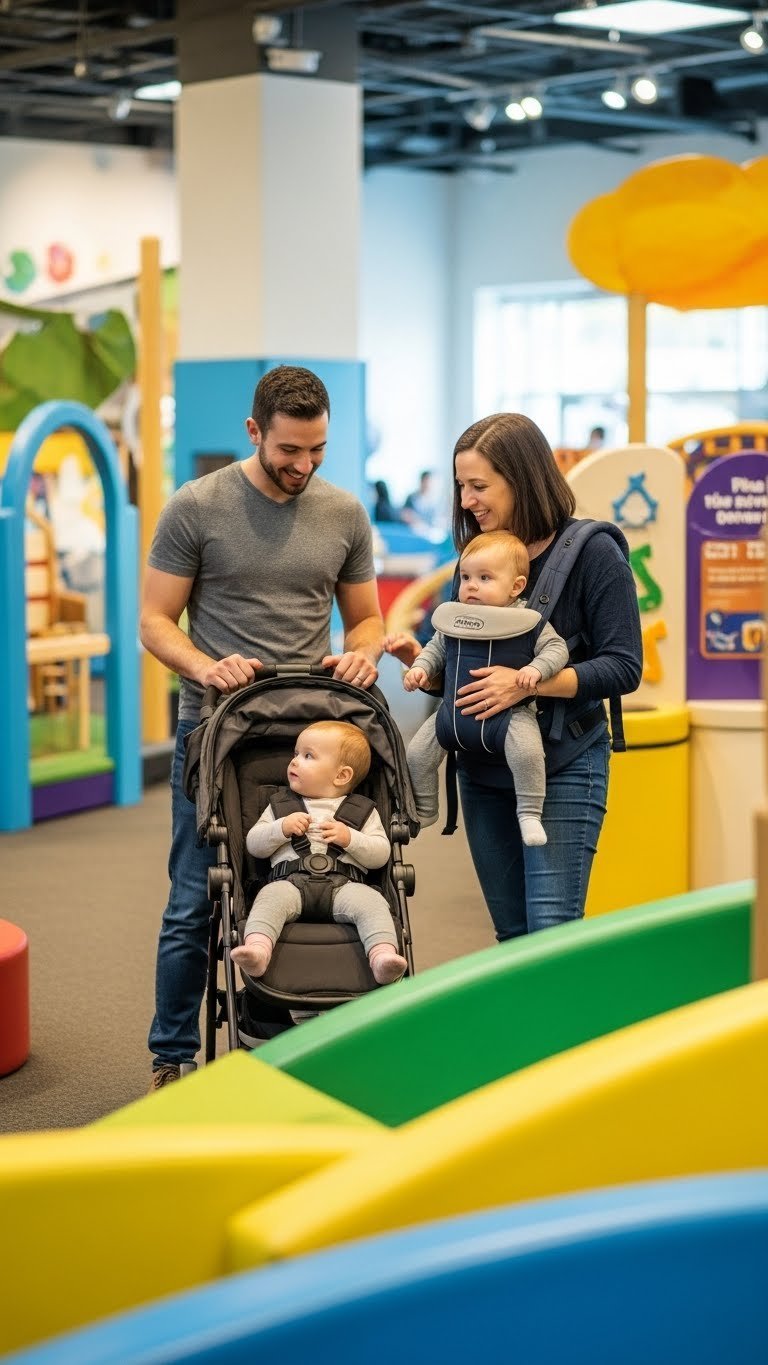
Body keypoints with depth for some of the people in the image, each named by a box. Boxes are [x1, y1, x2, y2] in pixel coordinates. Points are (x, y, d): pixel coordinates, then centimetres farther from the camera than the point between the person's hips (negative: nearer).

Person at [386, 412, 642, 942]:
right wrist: (422, 659, -5)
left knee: (551, 931, -12)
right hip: (483, 771, 6)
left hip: (562, 767, -6)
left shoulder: (592, 552, -9)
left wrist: (529, 682, -22)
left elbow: (623, 668, -13)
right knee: (512, 934, 11)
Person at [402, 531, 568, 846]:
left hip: (510, 713, -5)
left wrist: (537, 668, -22)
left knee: (527, 751, -31)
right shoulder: (453, 619, 5)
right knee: (416, 754, 1)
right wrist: (420, 667, 1)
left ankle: (529, 814, -13)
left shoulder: (528, 622, -7)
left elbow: (556, 647, -4)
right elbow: (436, 647, 19)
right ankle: (422, 811, 24)